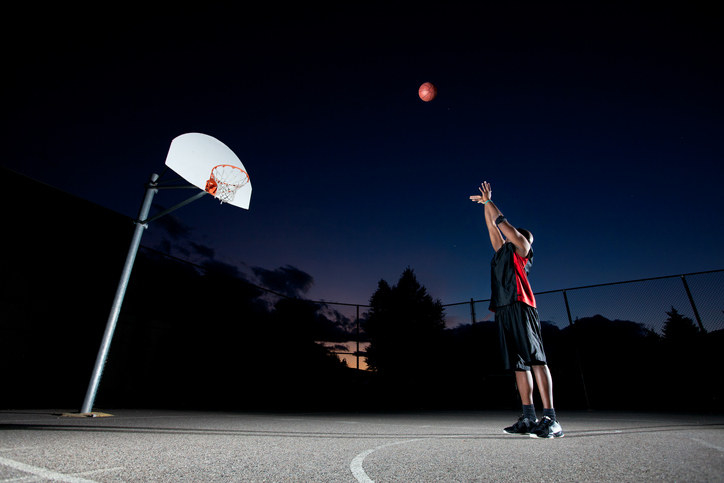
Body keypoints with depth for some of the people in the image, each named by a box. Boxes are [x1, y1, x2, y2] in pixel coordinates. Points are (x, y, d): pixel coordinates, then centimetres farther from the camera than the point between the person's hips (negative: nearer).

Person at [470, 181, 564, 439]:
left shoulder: (520, 247, 11)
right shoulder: (502, 252, 28)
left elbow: (503, 224, 7)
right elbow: (493, 228, 34)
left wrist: (488, 201, 19)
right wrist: (486, 203, 36)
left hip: (519, 307, -8)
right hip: (504, 310, 8)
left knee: (535, 360, -12)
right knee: (518, 365, 4)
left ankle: (550, 419, -13)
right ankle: (529, 417, 7)